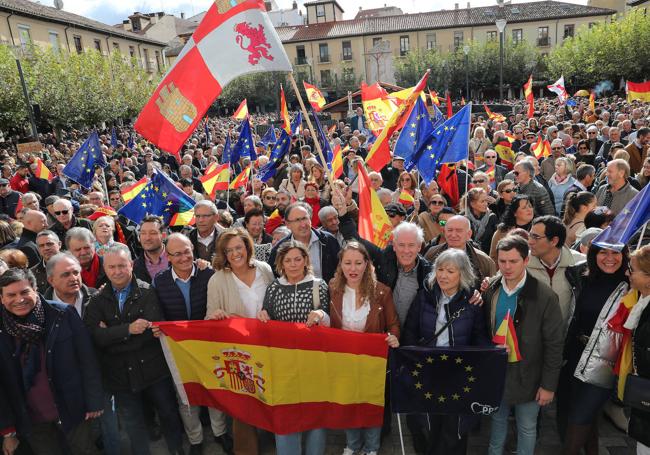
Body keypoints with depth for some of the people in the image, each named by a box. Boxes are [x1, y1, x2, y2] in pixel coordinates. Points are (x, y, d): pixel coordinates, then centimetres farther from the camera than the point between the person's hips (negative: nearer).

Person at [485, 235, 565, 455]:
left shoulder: (545, 296, -19)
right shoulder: (490, 289, -6)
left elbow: (554, 344, -13)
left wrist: (548, 385, -10)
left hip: (527, 376, -4)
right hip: (496, 371, 4)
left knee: (527, 427, 15)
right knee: (498, 418, 23)